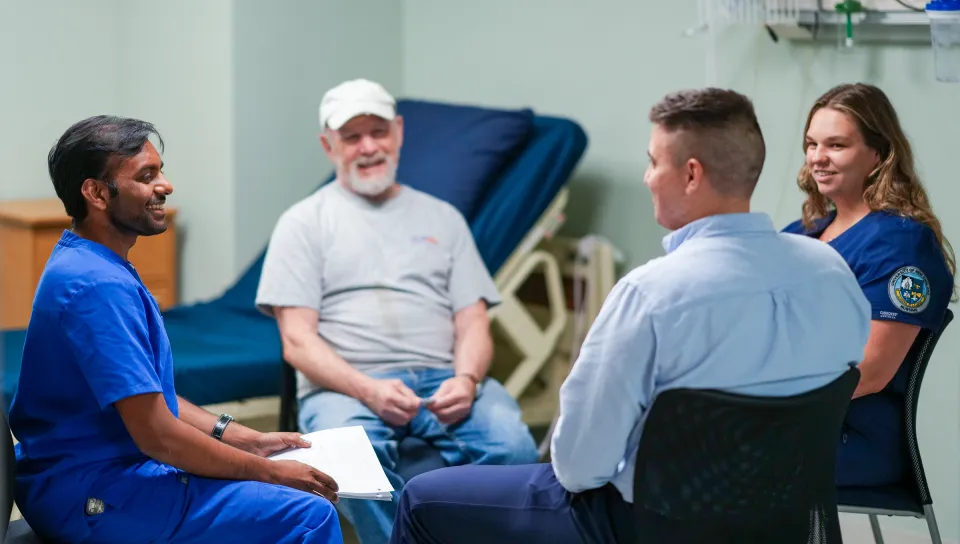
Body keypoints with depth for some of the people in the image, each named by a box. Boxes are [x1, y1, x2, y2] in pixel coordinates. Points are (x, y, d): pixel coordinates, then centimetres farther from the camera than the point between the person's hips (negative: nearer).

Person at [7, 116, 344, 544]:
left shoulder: (81, 265, 11)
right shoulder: (99, 287, -22)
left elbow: (149, 396, 18)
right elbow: (158, 435, -24)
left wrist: (247, 441, 10)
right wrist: (270, 473, -13)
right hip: (97, 501, -11)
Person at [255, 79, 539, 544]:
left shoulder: (443, 219, 23)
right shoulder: (304, 223, 13)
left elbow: (473, 323, 15)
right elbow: (297, 342, 2)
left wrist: (466, 379, -9)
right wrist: (367, 389, -16)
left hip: (443, 379, 3)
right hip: (345, 385, -2)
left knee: (512, 446, -31)